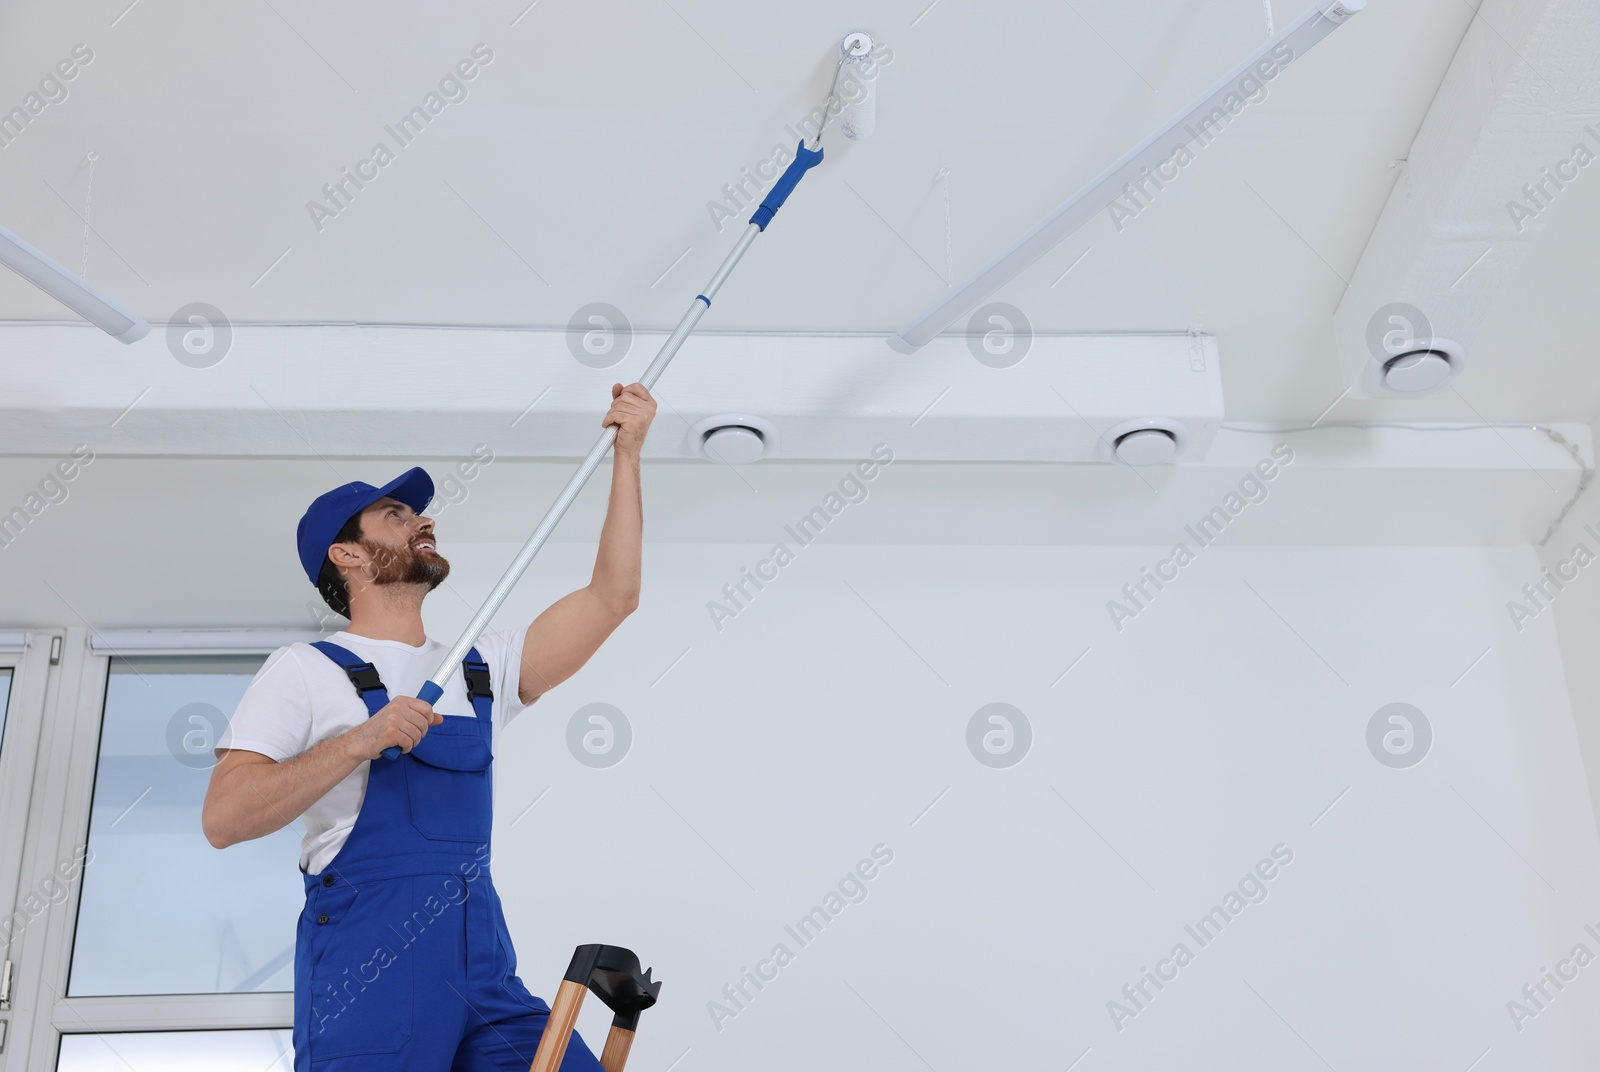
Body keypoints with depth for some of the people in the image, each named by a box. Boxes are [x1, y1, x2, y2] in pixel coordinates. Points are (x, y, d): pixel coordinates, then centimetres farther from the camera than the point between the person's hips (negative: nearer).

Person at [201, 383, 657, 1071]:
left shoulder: (481, 670, 18)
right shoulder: (306, 671, 4)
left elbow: (612, 597, 13)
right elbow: (222, 819, -7)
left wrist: (627, 456, 11)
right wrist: (360, 740, -17)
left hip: (484, 963, 5)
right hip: (367, 965, -4)